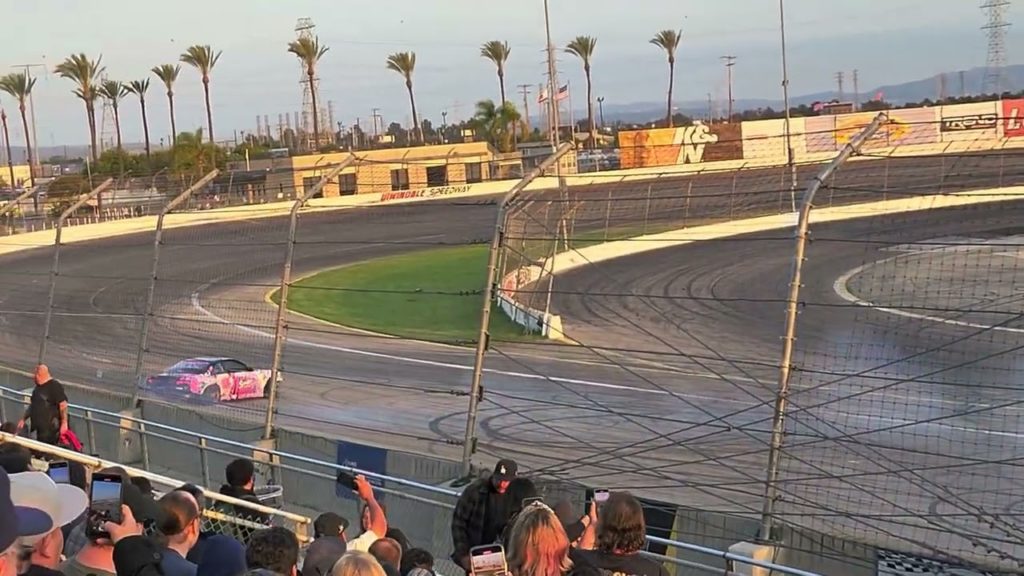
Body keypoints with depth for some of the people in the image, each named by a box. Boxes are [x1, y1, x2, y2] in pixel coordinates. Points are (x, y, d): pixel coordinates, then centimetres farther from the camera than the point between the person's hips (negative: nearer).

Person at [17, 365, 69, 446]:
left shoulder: (55, 386, -10)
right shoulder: (37, 388, 18)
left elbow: (63, 405, -16)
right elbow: (32, 406, 27)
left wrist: (64, 423, -22)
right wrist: (23, 419, 21)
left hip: (51, 429, -9)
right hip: (40, 428, 9)